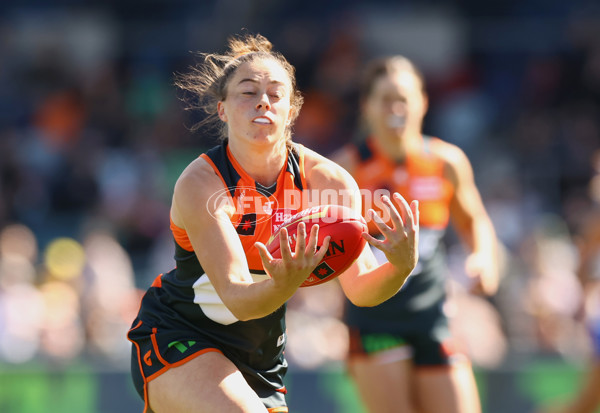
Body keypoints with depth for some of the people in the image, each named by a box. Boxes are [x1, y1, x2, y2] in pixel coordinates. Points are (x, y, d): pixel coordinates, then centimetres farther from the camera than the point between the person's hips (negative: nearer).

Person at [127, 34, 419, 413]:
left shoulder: (328, 180, -11)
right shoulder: (200, 184, -21)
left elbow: (359, 288, -11)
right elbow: (238, 300, -28)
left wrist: (401, 268, -32)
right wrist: (286, 285, -48)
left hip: (261, 361, 5)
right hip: (175, 338, -5)